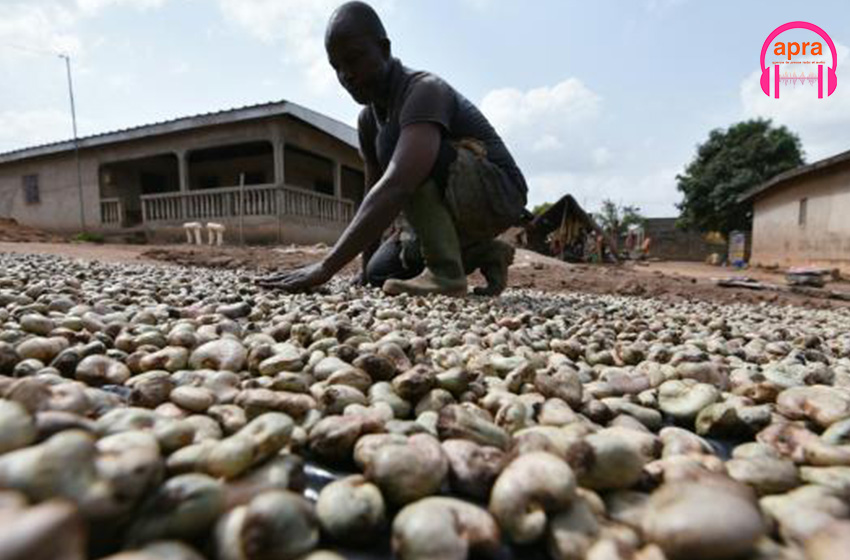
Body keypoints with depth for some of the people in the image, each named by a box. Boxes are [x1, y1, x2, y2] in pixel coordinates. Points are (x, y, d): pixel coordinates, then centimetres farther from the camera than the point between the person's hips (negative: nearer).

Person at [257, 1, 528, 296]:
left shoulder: (424, 90, -24)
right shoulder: (368, 120, 3)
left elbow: (396, 187, -40)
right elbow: (374, 196, 6)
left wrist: (326, 267, -43)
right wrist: (366, 269, 4)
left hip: (498, 192, -8)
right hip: (455, 204, 8)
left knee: (392, 140, -27)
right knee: (380, 272, -3)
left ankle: (444, 271, -24)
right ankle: (483, 253, 9)